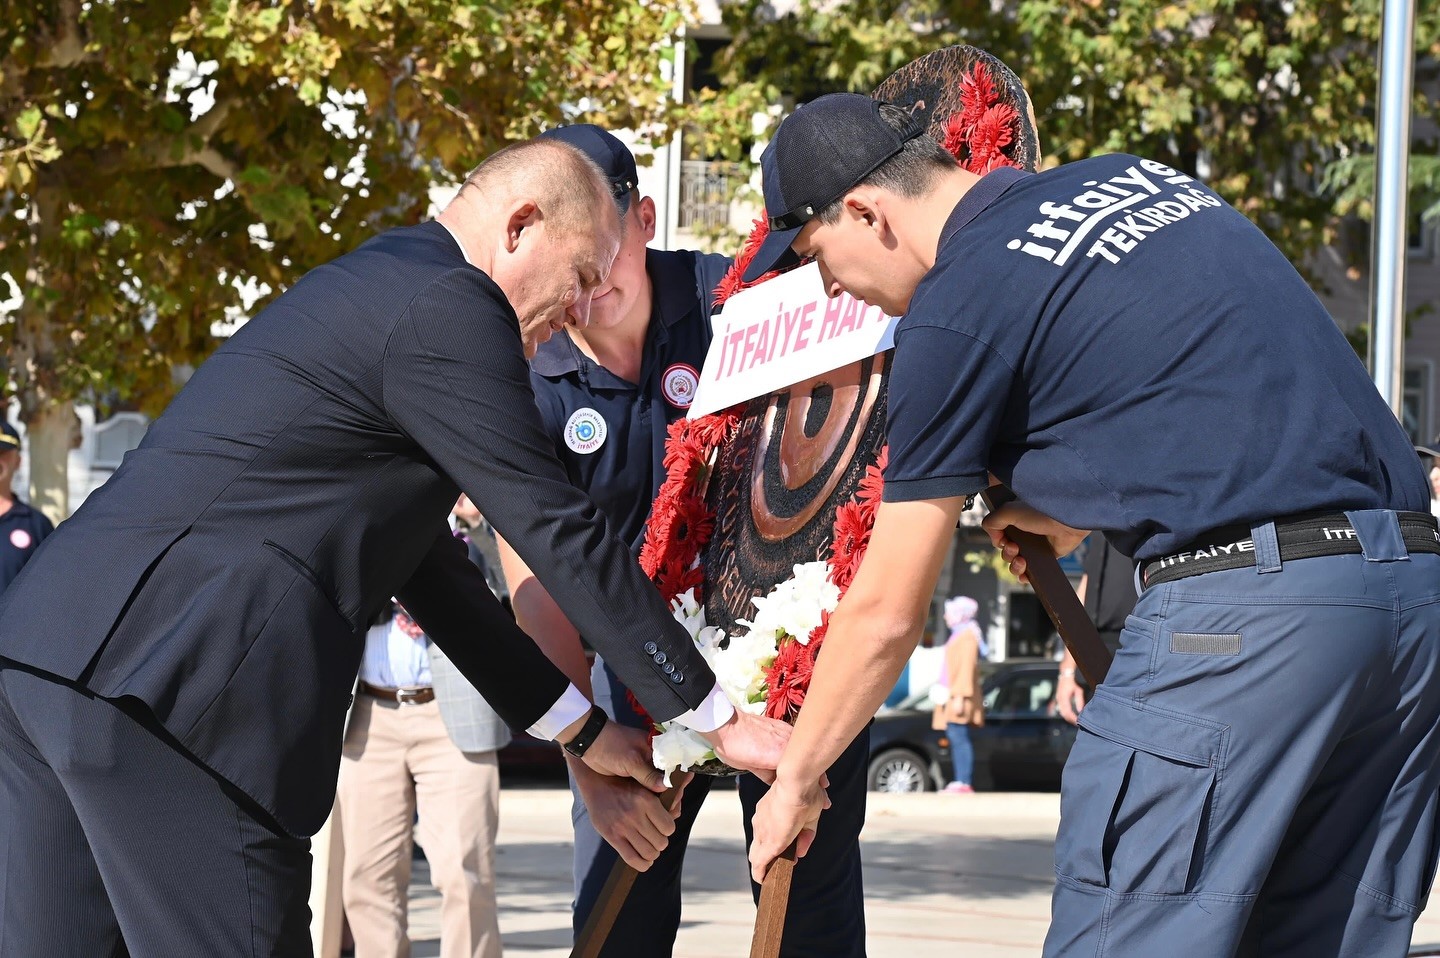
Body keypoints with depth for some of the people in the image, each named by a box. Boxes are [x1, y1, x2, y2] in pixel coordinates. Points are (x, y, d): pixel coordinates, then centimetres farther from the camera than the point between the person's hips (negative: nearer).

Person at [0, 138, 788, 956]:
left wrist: (580, 729, 30)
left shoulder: (371, 292, 26)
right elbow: (561, 534, -6)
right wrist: (718, 720, 1)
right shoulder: (450, 306, -5)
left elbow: (425, 565, 29)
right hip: (164, 685, -10)